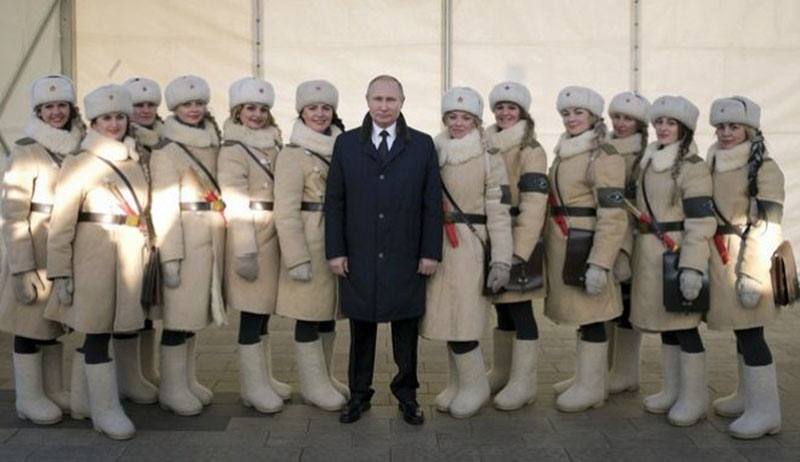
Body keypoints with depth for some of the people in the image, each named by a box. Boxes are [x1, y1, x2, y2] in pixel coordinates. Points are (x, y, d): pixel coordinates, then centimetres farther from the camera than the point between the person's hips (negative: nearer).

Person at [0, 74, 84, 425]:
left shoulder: (78, 149, 8)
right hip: (34, 253, -6)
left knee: (54, 322, 15)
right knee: (30, 324, 3)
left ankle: (53, 390, 26)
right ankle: (29, 399, 15)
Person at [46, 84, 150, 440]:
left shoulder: (135, 164, 13)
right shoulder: (79, 163, -2)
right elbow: (62, 221, -7)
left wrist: (146, 259, 15)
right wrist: (60, 273, -11)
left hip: (130, 259, 5)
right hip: (93, 257, -5)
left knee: (99, 329, 11)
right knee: (96, 331, -2)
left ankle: (83, 400, 24)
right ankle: (106, 410, 4)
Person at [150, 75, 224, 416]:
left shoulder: (212, 144, 13)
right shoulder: (167, 150, -7)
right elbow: (164, 207, -12)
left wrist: (222, 239, 14)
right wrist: (170, 256, -16)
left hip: (213, 238, 7)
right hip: (186, 239, -7)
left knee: (196, 311, 13)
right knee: (180, 312, -2)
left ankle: (188, 381, 24)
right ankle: (172, 388, 9)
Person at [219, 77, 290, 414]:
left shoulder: (273, 145, 14)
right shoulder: (233, 150, -8)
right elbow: (235, 204, -14)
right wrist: (246, 251, -18)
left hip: (273, 237, 7)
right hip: (249, 237, -7)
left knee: (263, 311, 14)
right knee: (251, 313, -2)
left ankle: (264, 378, 23)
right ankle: (253, 387, 7)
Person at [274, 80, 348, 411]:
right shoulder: (293, 154, -7)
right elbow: (286, 211, -11)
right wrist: (297, 258, -16)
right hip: (310, 244, -6)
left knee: (329, 313, 13)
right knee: (309, 315, 0)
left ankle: (324, 378, 26)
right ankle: (313, 386, 12)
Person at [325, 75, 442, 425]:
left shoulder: (422, 145, 3)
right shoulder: (346, 144, 5)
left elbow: (433, 204, 2)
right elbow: (334, 202, 3)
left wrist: (431, 252, -3)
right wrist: (335, 251, -2)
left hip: (407, 259, 0)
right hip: (358, 258, 1)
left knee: (406, 329, 9)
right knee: (361, 328, 9)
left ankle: (407, 393, 23)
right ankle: (359, 394, 23)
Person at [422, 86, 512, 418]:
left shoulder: (489, 157, -3)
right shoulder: (433, 153, 11)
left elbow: (499, 212, -7)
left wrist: (501, 260, -12)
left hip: (470, 248, -5)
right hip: (438, 246, 5)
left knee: (462, 320, -9)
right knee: (444, 319, 8)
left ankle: (475, 386, 11)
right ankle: (458, 385, 23)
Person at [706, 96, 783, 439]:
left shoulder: (764, 168, -9)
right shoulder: (714, 164, 15)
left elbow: (766, 226, -15)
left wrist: (752, 274, -19)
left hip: (747, 258, -7)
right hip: (719, 258, 7)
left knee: (750, 332, -7)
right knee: (740, 330, 15)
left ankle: (765, 412, 1)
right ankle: (746, 395, 28)